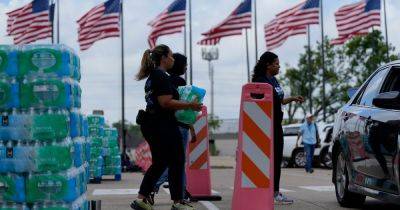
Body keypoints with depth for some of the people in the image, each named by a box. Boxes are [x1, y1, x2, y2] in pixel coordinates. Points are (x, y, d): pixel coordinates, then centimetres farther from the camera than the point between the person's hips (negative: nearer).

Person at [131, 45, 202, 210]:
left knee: (159, 163, 15)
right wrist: (190, 105, -19)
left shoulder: (152, 77, 17)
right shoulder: (162, 76, -14)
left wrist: (183, 106, 22)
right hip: (163, 126, -10)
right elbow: (166, 102, -24)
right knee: (176, 162, 1)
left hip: (151, 125, 10)